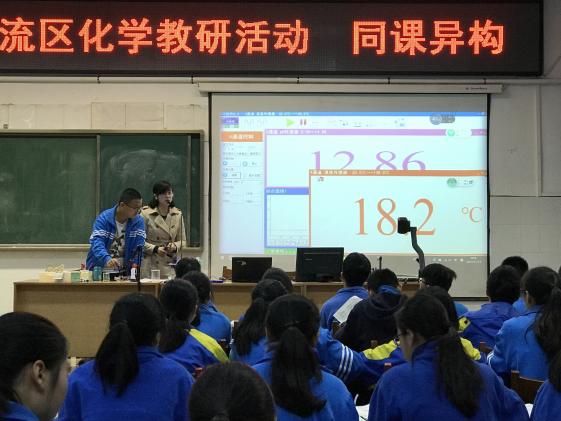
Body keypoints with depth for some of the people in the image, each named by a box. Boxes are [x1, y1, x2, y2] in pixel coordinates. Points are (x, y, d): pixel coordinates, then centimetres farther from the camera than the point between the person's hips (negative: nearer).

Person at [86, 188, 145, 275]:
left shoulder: (138, 221, 2)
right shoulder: (103, 219, -7)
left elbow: (138, 247, -4)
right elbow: (97, 243, -19)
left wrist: (135, 264, -21)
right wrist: (107, 260, -38)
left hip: (124, 271, 1)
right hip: (99, 269, -1)